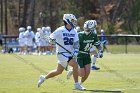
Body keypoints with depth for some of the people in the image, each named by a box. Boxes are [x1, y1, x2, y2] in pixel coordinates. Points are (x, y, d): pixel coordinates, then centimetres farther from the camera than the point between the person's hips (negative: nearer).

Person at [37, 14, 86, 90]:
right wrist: (52, 40, -26)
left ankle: (44, 78, 36)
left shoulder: (74, 32, 6)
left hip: (70, 54, 7)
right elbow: (51, 38, -4)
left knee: (59, 71, 16)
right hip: (62, 53, -7)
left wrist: (75, 52, -12)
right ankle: (77, 85, -12)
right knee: (75, 65, -20)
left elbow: (76, 44, 3)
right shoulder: (60, 30, -11)